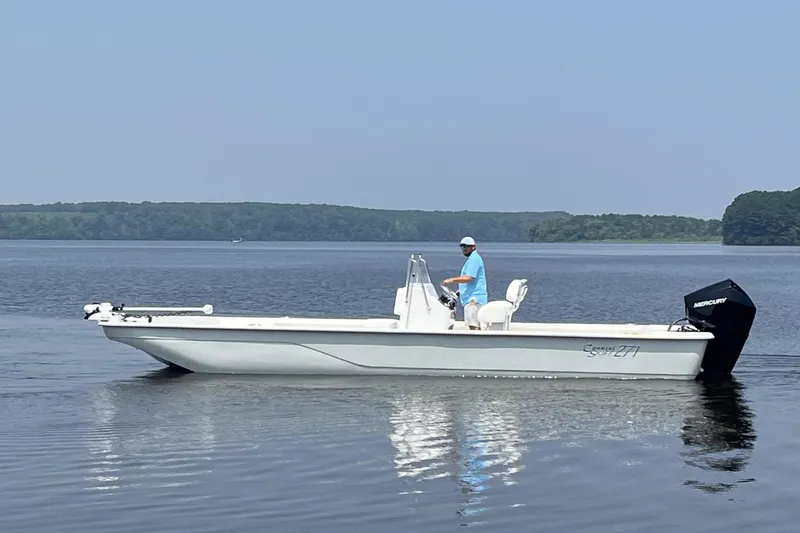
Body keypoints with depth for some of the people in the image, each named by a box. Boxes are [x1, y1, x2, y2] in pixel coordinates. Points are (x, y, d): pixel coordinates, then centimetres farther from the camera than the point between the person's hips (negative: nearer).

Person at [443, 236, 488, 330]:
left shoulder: (474, 259, -12)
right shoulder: (472, 259, 22)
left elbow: (468, 278, -24)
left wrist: (451, 280, -22)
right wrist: (460, 291, 24)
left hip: (474, 298, -11)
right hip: (471, 298, 11)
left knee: (473, 325, -15)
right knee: (475, 325, 11)